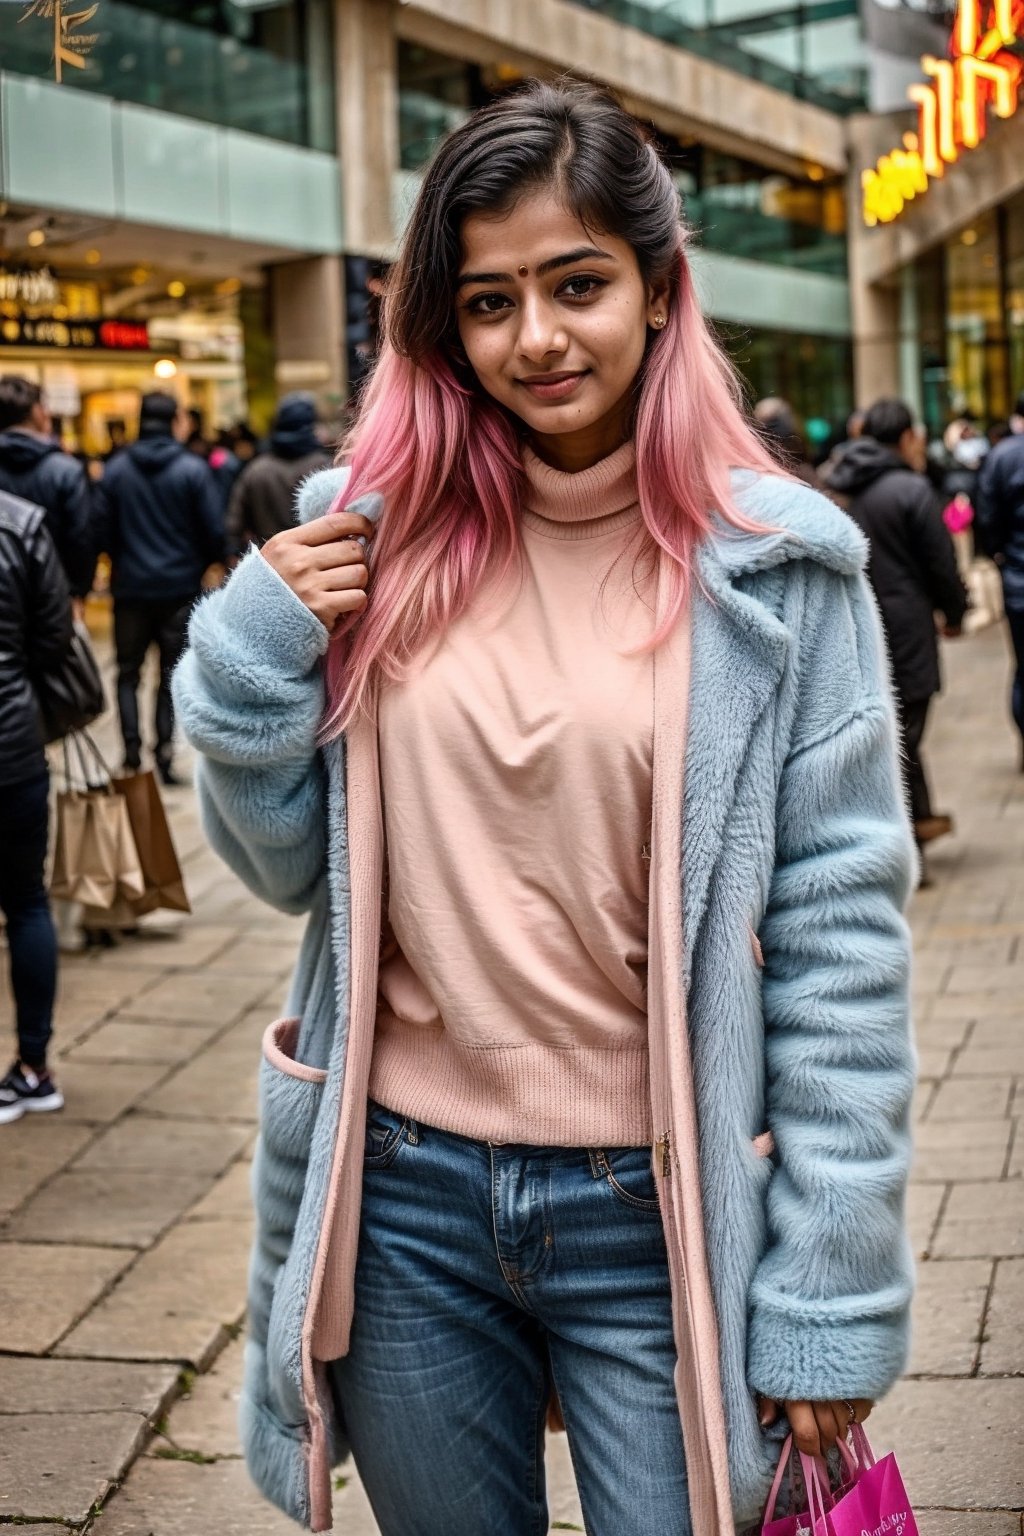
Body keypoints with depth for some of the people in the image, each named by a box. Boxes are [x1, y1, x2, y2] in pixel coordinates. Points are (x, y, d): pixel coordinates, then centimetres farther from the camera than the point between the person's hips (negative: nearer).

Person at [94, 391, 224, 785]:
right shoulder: (193, 469, -9)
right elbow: (214, 530, -8)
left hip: (130, 587, 1)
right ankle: (164, 751, 1)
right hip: (180, 586, -1)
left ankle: (131, 753, 2)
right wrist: (205, 562, 11)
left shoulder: (116, 469, -2)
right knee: (172, 672, 7)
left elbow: (102, 528, -1)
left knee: (128, 672, 11)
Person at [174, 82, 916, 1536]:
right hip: (400, 1192, 3)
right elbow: (287, 868, 8)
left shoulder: (773, 566, -8)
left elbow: (840, 932, -7)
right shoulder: (372, 533, 0)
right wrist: (254, 650, -10)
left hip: (659, 1213, -3)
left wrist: (831, 1296, -8)